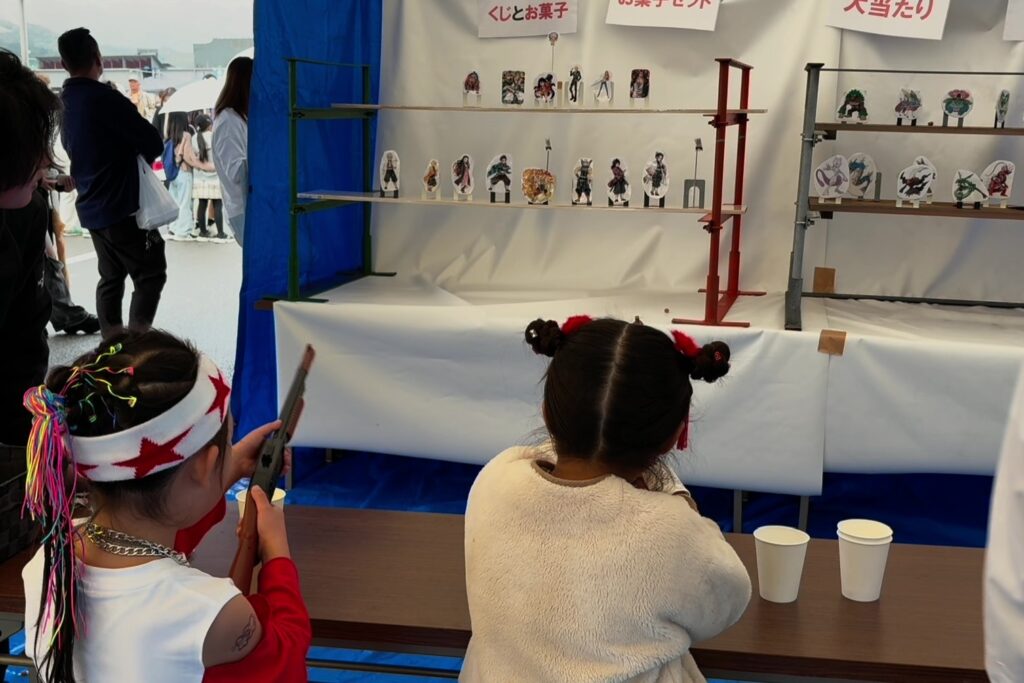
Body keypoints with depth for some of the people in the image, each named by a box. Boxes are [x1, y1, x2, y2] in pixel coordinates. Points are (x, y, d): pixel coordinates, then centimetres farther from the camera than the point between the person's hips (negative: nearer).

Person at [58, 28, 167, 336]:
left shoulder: (64, 102, 8)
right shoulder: (103, 97, -17)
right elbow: (153, 143, -17)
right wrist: (138, 157, 4)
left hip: (91, 208, 8)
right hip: (122, 207, -8)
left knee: (110, 278, 14)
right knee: (149, 276, -1)